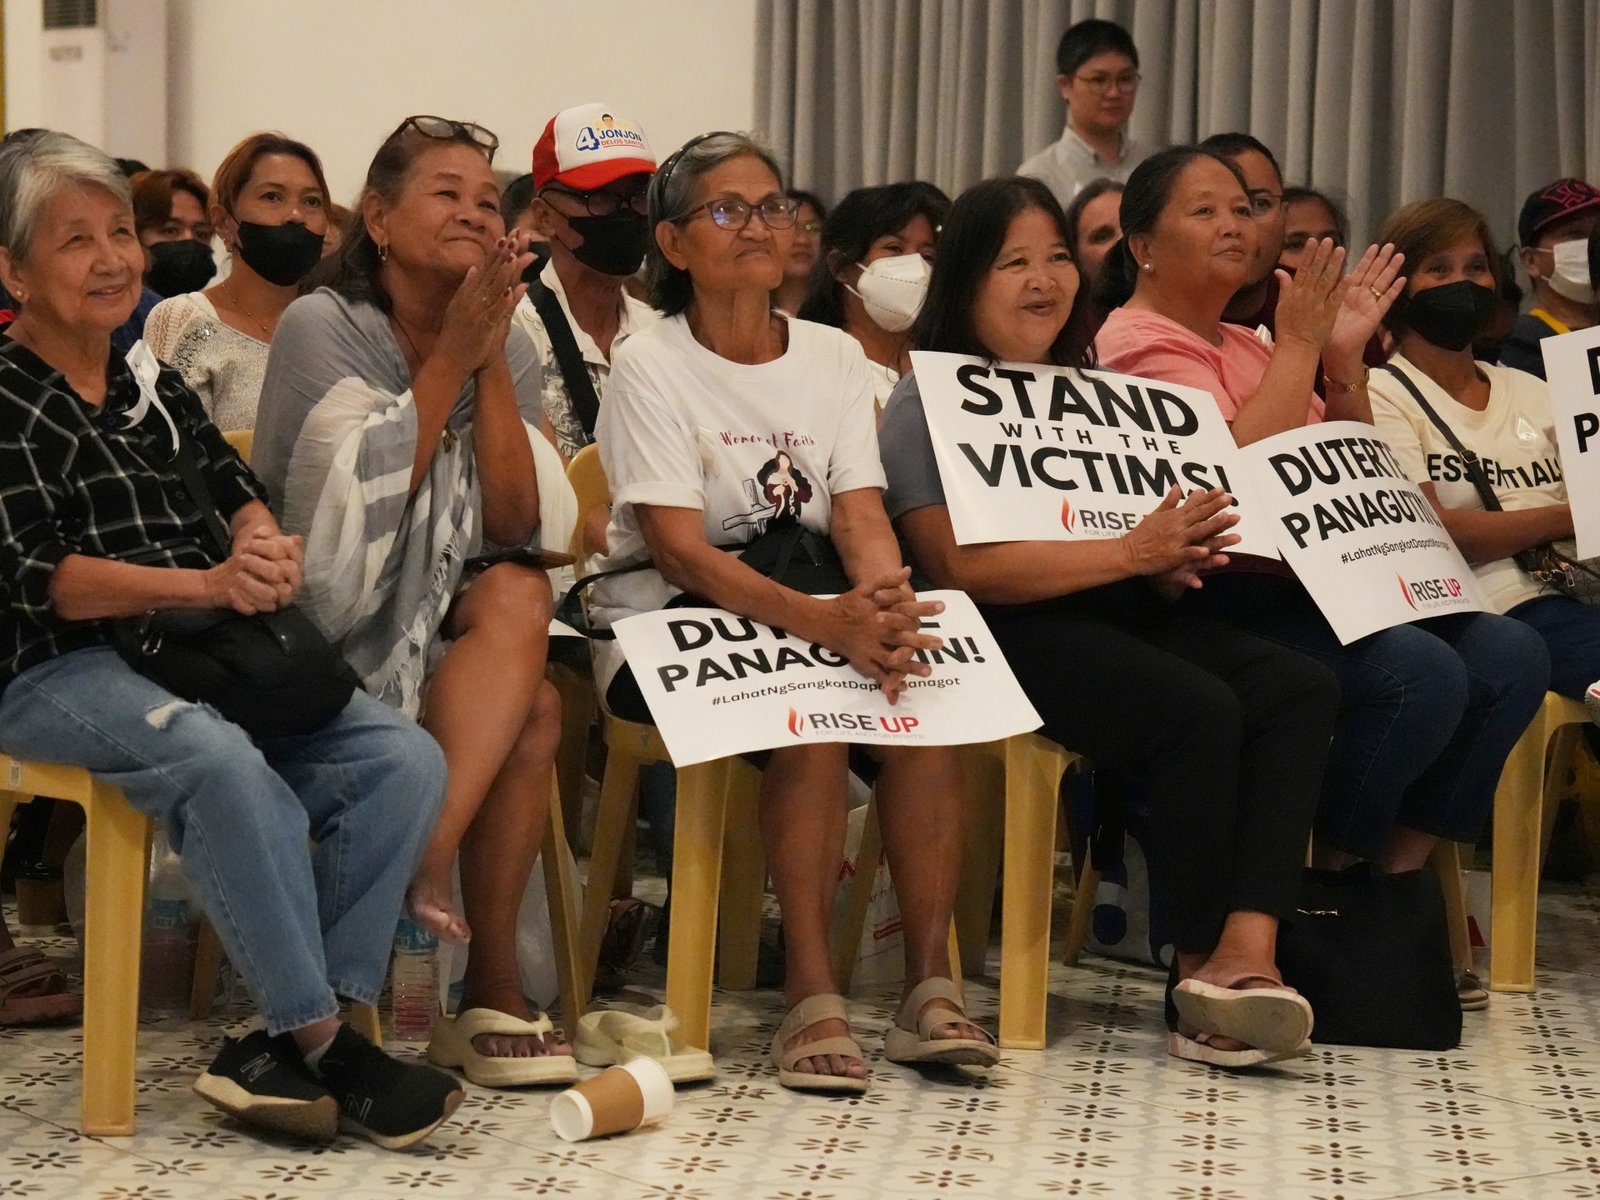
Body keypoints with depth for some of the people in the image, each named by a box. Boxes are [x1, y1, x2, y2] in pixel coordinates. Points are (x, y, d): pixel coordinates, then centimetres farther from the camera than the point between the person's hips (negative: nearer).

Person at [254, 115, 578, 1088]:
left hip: (446, 628, 5)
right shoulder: (321, 328, -7)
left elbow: (519, 524, -6)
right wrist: (449, 358, -16)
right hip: (325, 630, -5)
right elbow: (365, 503, -16)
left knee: (525, 653, -28)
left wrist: (492, 360, -12)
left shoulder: (510, 349, 7)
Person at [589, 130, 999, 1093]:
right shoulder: (650, 368, -5)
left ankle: (931, 984, -23)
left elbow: (861, 510, -2)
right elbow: (680, 550, -18)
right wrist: (824, 620, -33)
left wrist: (887, 603, -27)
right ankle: (813, 996, -30)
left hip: (818, 617, 4)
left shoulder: (834, 356, 11)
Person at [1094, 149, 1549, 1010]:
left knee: (1511, 656, -10)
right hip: (1213, 602, -9)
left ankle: (1392, 882, -4)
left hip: (1297, 588, 9)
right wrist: (1297, 344, -9)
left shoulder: (1248, 346, 22)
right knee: (1422, 671, -28)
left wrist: (1343, 359, 8)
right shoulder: (1140, 344, -4)